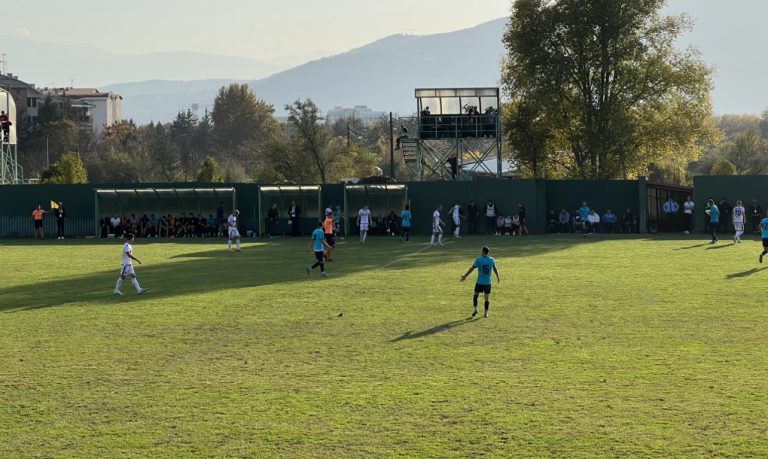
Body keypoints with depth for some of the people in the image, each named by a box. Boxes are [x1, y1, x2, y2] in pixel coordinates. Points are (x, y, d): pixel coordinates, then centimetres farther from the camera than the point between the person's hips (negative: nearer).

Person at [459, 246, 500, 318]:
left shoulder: (478, 259, -9)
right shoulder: (492, 260, 1)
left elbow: (472, 269, -8)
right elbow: (495, 269, 14)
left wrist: (465, 276, 0)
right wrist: (498, 277, 30)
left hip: (480, 282, -2)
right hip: (488, 282, 2)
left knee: (475, 295, 14)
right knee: (487, 298, 9)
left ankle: (475, 309, 0)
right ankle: (486, 313, 9)